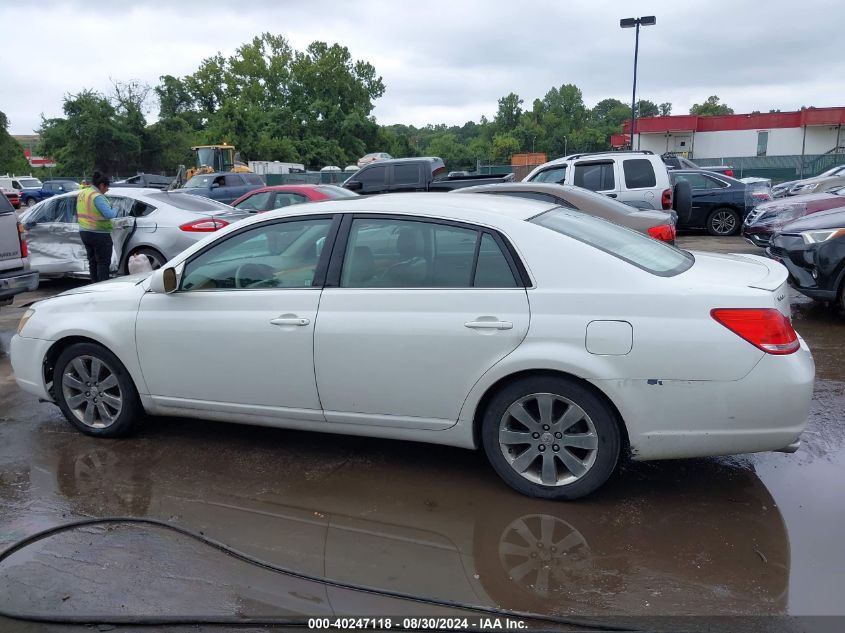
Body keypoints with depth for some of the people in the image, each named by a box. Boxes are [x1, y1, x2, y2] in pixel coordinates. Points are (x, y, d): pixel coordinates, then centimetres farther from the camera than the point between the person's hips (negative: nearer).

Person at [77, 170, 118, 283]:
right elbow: (109, 214, -25)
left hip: (84, 232, 9)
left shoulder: (82, 194, 11)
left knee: (92, 261, 17)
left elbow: (78, 214, 19)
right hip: (99, 234, -9)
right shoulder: (97, 196, -19)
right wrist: (115, 209, -7)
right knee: (103, 262, -2)